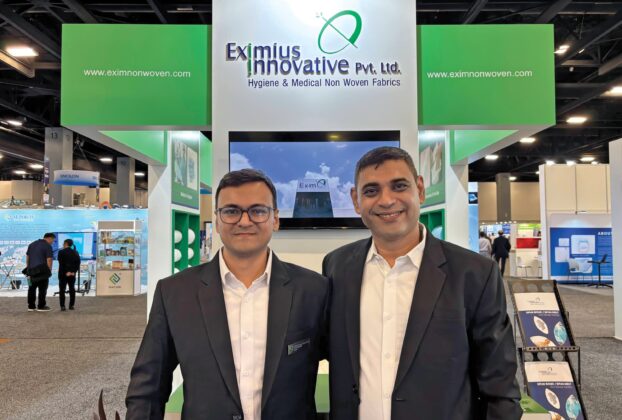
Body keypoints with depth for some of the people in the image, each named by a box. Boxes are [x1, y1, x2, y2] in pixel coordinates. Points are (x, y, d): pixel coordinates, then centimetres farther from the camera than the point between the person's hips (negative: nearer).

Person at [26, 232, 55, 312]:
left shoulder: (32, 244, 15)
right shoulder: (48, 246, -9)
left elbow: (27, 257, 17)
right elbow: (49, 260, -14)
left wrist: (28, 268, 21)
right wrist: (49, 271, -6)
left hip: (32, 270, 7)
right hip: (42, 271, -7)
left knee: (32, 288, 13)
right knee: (42, 289, 1)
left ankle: (31, 306, 17)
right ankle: (41, 306, 5)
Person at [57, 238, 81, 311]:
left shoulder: (61, 252, -7)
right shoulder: (75, 253, 6)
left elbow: (61, 263, -14)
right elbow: (78, 263, 0)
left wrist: (66, 272, -15)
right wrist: (74, 271, -5)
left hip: (63, 273, -4)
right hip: (72, 273, 4)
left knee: (62, 290, 0)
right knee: (72, 289, 9)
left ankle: (62, 306, -4)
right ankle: (72, 305, 10)